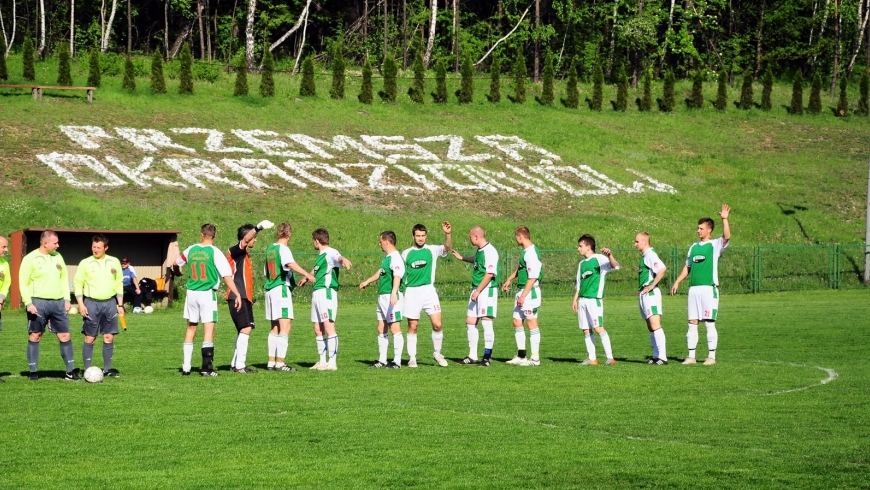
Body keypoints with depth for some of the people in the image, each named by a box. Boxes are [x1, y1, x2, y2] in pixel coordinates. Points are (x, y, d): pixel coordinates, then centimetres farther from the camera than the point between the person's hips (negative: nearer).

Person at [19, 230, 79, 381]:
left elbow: (64, 278, 17)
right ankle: (33, 372, 8)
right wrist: (28, 303, -15)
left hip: (58, 303, 5)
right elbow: (23, 283, -7)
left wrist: (67, 299, 9)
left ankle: (70, 371, 6)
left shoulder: (57, 257, 12)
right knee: (34, 336, 2)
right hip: (38, 303, -5)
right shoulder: (30, 259, -6)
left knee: (65, 336, 2)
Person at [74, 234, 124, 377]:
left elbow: (119, 284, 13)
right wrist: (81, 304, -8)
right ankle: (87, 369, 3)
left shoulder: (114, 262, 7)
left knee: (109, 337, 2)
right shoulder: (85, 263, 0)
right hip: (91, 302, -2)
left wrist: (120, 304, 8)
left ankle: (107, 369, 9)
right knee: (90, 338, -1)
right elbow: (78, 283, 1)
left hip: (110, 302, 2)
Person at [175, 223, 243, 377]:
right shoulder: (215, 252, -9)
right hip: (207, 294, -4)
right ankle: (206, 368, -9)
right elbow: (227, 275, -15)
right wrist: (237, 294, -14)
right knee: (209, 330, -3)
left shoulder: (191, 250, 3)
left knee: (191, 328, 13)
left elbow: (177, 263, 22)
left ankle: (186, 367, 14)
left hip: (191, 293, 4)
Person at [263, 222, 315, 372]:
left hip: (270, 289, 9)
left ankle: (271, 361, 13)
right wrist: (307, 274, -39)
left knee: (275, 327, 14)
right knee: (285, 326, -10)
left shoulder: (270, 249, 14)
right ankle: (280, 362, -16)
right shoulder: (283, 249, -9)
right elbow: (291, 264, -29)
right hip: (282, 289, -9)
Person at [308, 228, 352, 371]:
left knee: (328, 326, -13)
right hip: (316, 293, 10)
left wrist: (343, 260, -58)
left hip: (327, 292, -10)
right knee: (318, 329, 10)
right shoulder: (321, 256, 21)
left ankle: (332, 362, -14)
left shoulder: (330, 253, -9)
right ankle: (322, 361, 17)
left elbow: (338, 257, -34)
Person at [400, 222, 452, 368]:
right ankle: (412, 358, 12)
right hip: (411, 292, 1)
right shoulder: (406, 254, 6)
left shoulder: (432, 250, 2)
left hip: (428, 290, -1)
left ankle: (437, 353, 11)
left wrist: (448, 234, -36)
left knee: (437, 324, -8)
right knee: (412, 327, 3)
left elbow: (447, 247, -17)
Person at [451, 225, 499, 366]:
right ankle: (472, 356, 14)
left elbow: (489, 274, -21)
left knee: (486, 322, -8)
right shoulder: (480, 251, 13)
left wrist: (477, 291, -20)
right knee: (470, 322, 9)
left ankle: (487, 356, -2)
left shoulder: (490, 251, -16)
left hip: (487, 291, -10)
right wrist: (461, 258, 44)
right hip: (476, 290, 10)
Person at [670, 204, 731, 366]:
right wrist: (677, 282, 12)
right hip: (693, 289, 6)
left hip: (709, 289, -6)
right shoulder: (694, 247, 16)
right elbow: (687, 267, 20)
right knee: (692, 323, 4)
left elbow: (727, 237, -20)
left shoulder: (716, 245, 0)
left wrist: (724, 219, -28)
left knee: (710, 323, -5)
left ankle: (711, 356, 0)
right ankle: (691, 356, 8)